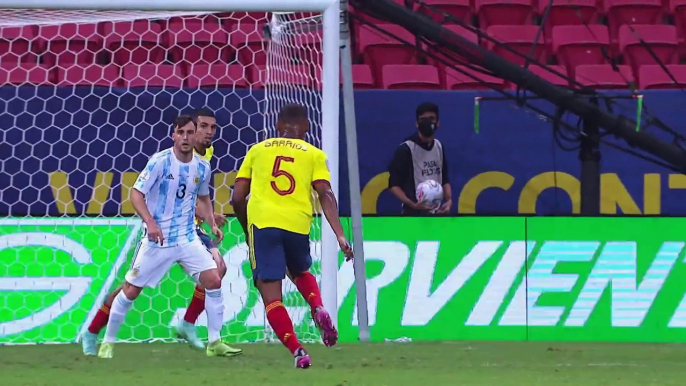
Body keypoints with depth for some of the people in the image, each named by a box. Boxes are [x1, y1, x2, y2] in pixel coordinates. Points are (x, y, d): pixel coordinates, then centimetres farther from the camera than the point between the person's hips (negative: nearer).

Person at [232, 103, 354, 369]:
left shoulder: (258, 150, 16)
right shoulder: (313, 155, 13)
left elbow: (238, 198, 13)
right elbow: (326, 195, -1)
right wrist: (340, 236, -6)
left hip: (262, 223, -1)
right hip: (298, 225, 1)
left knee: (271, 296, -1)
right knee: (300, 272, 31)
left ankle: (297, 351, -18)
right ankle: (318, 309, 2)